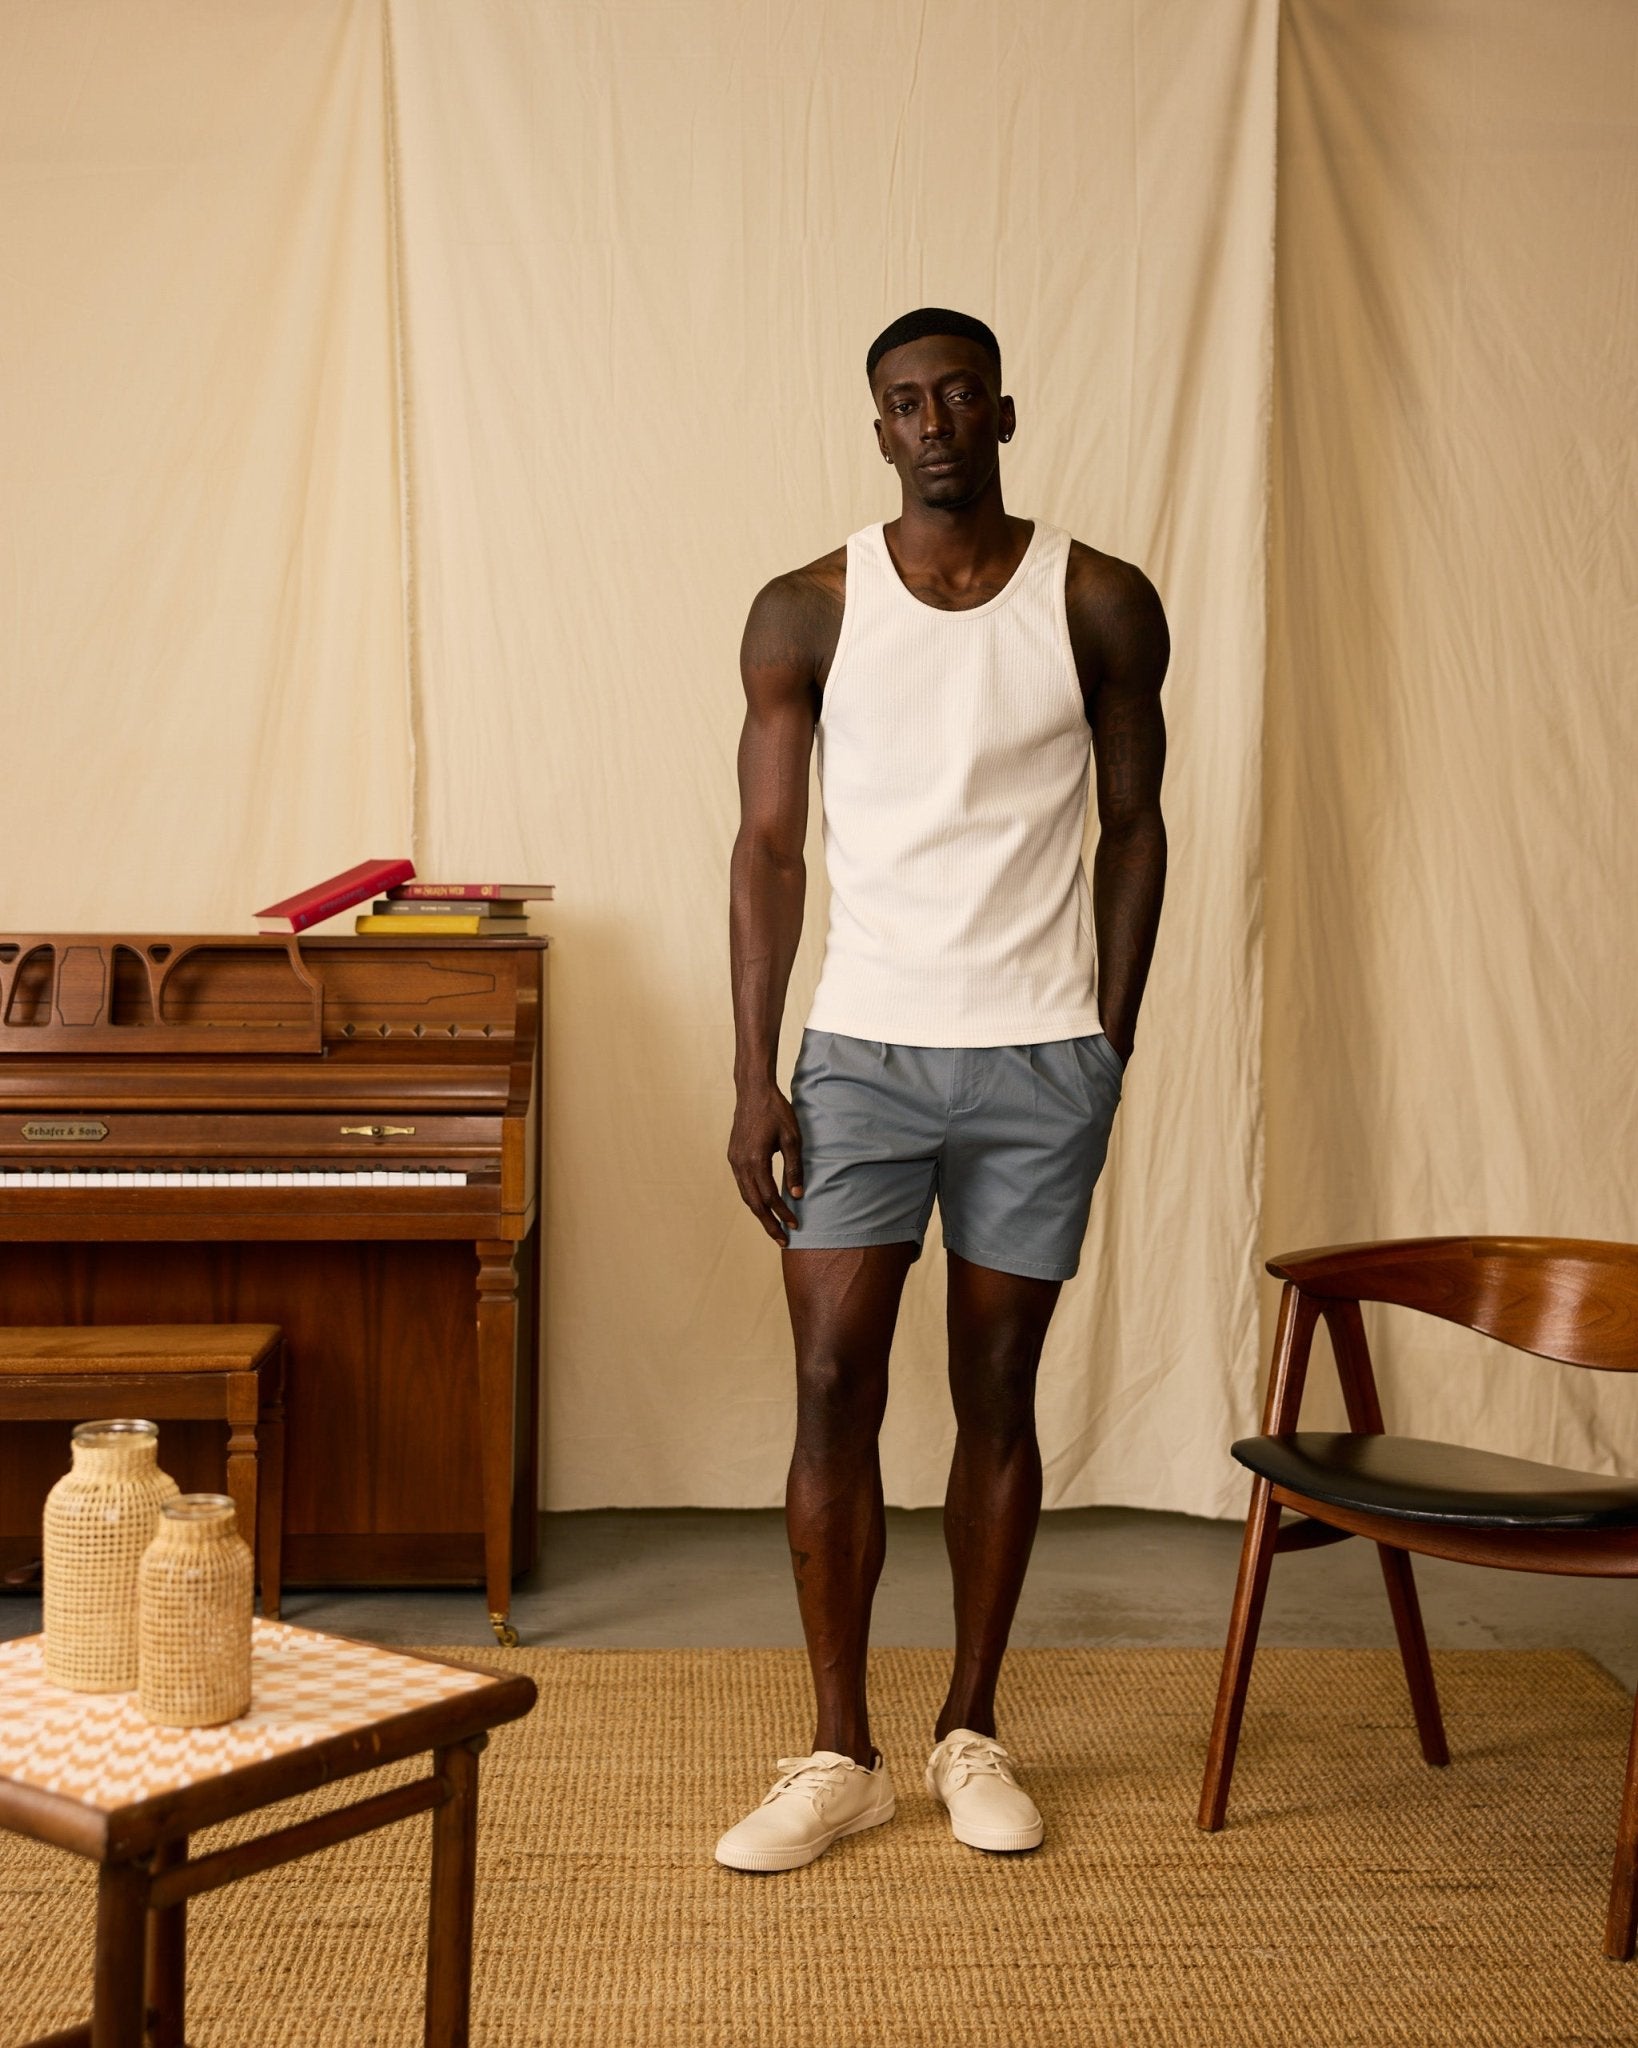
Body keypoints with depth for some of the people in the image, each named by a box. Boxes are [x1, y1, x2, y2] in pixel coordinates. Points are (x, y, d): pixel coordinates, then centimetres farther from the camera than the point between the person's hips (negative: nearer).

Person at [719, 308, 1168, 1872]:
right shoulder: (808, 612, 0)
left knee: (997, 1394, 8)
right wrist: (754, 1079, -5)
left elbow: (1134, 828, 6)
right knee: (832, 1389, -3)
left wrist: (1108, 1042, 1)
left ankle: (970, 1731, 23)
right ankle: (840, 1757, 11)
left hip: (1040, 1061, 0)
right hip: (863, 1051, 0)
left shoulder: (1100, 604, 0)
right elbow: (770, 845, 0)